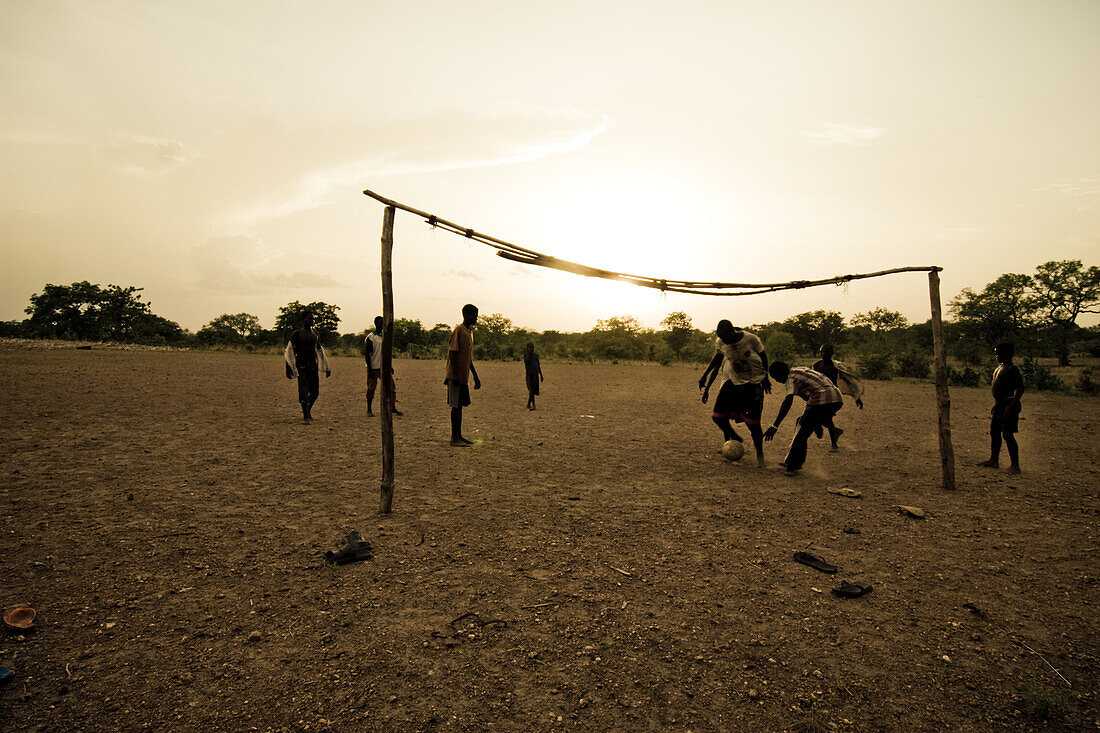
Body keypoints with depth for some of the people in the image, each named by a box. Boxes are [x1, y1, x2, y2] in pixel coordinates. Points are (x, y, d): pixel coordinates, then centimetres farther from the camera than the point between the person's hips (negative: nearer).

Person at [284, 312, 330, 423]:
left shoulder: (315, 334, 15)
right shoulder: (296, 333, 1)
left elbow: (320, 351, 23)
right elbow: (289, 350, -1)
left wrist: (326, 368, 20)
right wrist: (288, 368, -8)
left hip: (313, 365, 4)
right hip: (301, 366, -4)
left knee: (315, 391, 4)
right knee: (303, 390, -9)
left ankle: (308, 410, 28)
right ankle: (305, 416, -4)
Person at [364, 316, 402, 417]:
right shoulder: (370, 337, -9)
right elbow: (367, 354, -11)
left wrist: (390, 366, 17)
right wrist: (369, 369, -15)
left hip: (384, 367, 6)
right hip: (374, 367, -6)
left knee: (391, 387, 1)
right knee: (371, 388, 1)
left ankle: (393, 408, 7)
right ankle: (369, 410, 13)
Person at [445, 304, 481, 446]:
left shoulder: (470, 331, 17)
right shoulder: (458, 330, -11)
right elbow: (452, 353, -16)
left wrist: (476, 377, 21)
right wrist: (455, 375, -22)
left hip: (464, 377, 9)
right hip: (456, 376, -9)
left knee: (460, 406, 12)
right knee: (456, 406, -5)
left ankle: (459, 436, 18)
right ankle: (454, 438, 1)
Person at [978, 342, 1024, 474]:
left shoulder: (1013, 369, -13)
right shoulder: (1000, 368, 16)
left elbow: (1020, 390, -18)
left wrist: (1011, 406, -24)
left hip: (1008, 405, -10)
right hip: (999, 405, 10)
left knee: (1007, 434, -10)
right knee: (994, 432, 14)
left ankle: (1015, 465, -4)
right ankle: (994, 460, 24)